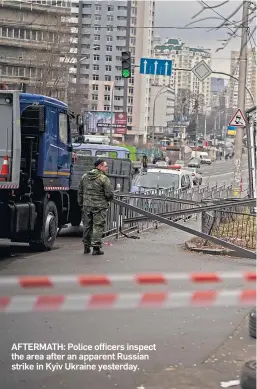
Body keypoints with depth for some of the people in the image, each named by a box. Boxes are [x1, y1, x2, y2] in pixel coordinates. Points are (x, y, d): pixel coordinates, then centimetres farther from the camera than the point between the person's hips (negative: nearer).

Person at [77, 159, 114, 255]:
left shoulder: (84, 177, 9)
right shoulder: (104, 178, -11)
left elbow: (80, 192, 14)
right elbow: (110, 193, -11)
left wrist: (81, 204, 22)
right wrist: (108, 200, 10)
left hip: (86, 205, 6)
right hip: (99, 207, -6)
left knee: (87, 226, 13)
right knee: (98, 226, -1)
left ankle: (86, 247, 20)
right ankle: (96, 248, -2)